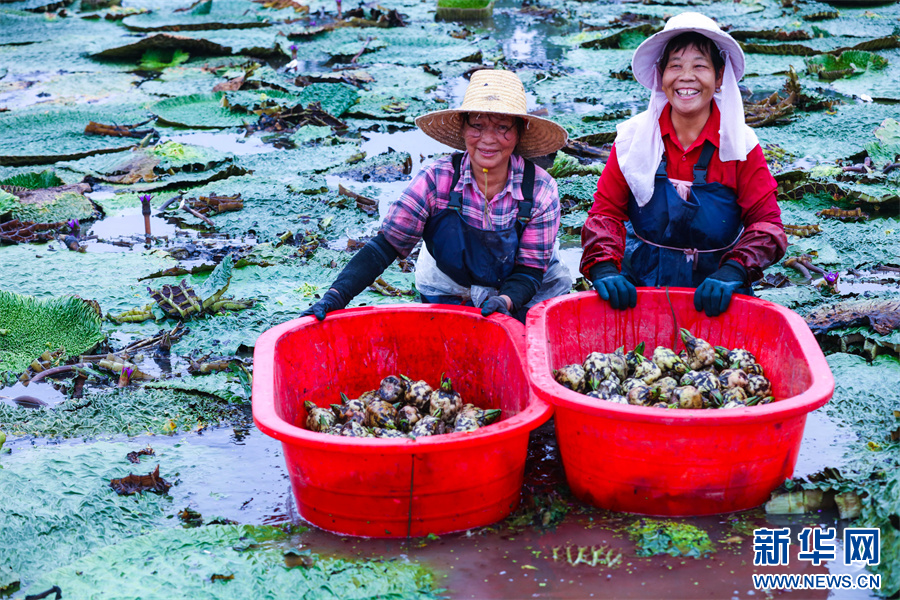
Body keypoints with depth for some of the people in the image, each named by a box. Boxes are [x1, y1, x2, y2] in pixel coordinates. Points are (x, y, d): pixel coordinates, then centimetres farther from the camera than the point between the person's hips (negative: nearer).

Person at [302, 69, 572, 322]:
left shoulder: (541, 189, -20)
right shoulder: (436, 179, -21)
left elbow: (530, 271, -15)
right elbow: (385, 246, -21)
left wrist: (505, 300, -37)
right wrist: (335, 296, -34)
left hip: (521, 299, 0)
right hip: (448, 295, 0)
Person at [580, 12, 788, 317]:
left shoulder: (741, 144, -1)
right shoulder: (633, 136, 1)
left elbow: (766, 223, -3)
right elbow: (605, 212, 0)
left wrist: (732, 273, -20)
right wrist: (604, 268, -18)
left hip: (715, 299, 0)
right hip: (640, 289, 0)